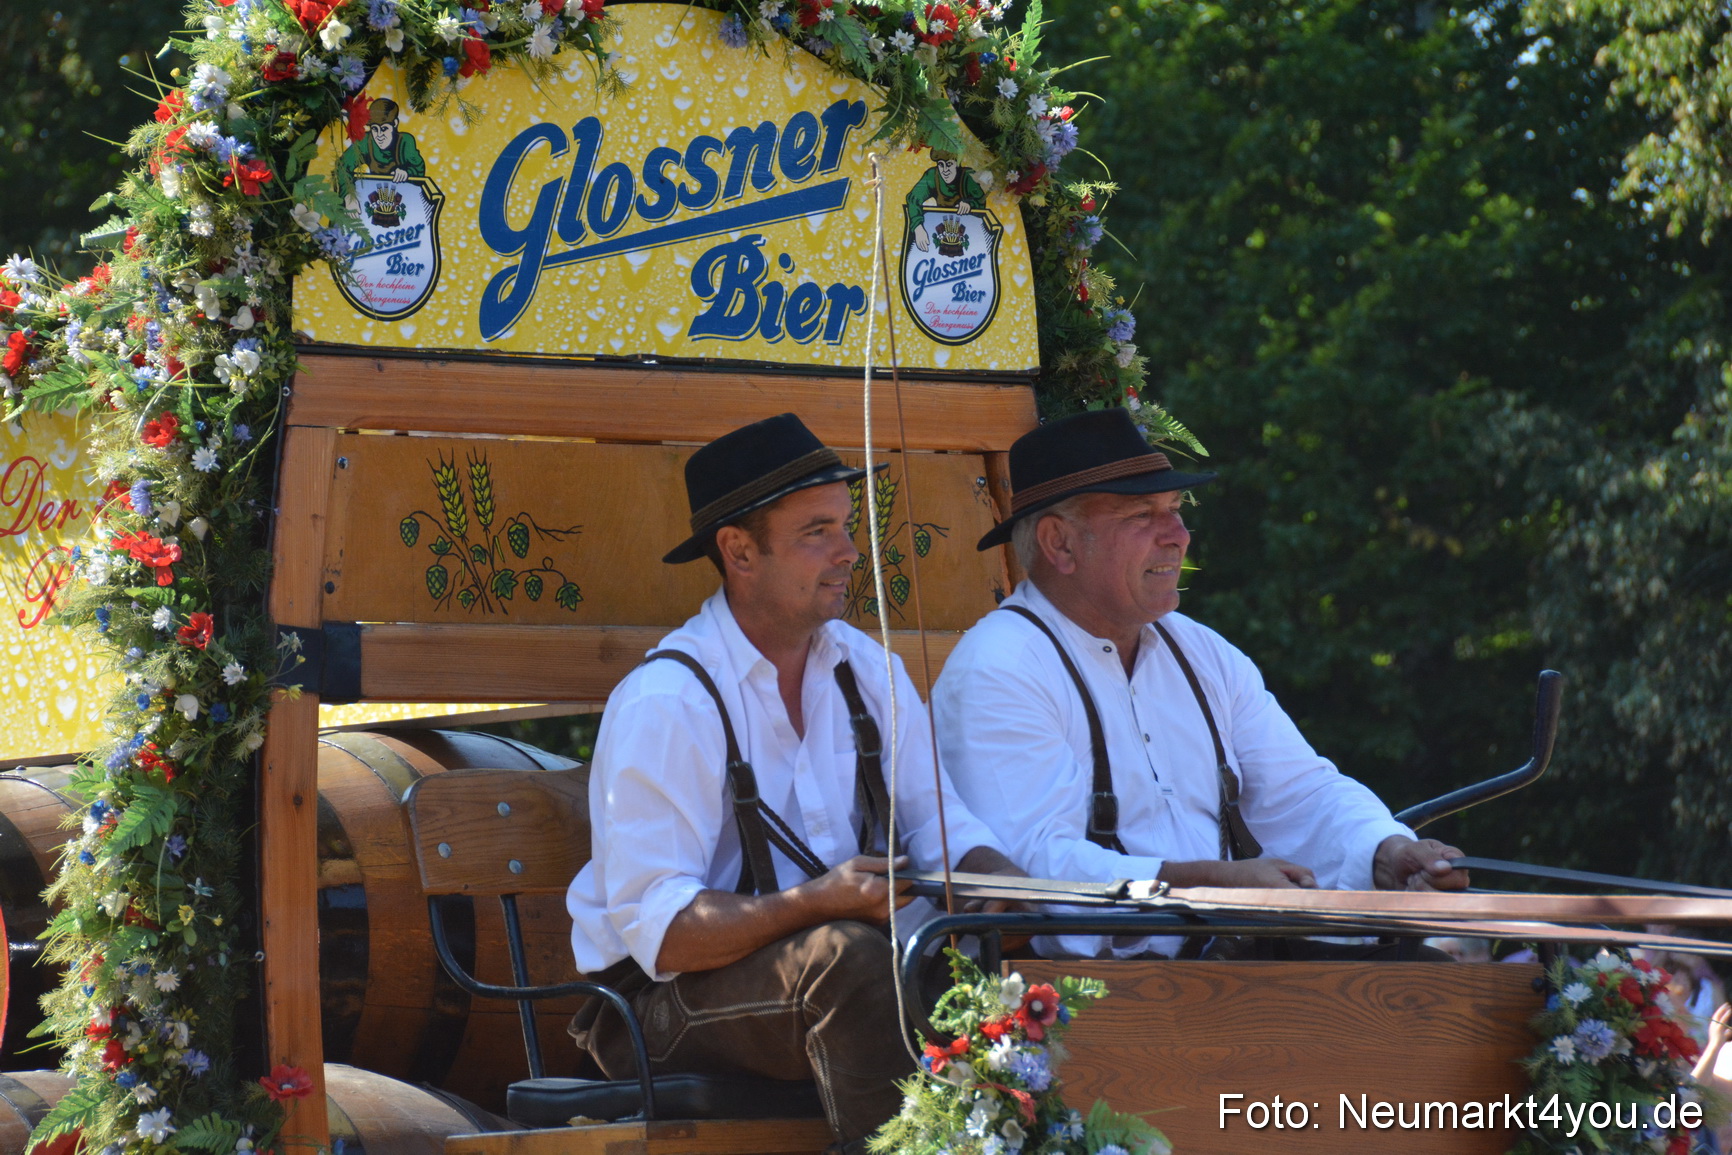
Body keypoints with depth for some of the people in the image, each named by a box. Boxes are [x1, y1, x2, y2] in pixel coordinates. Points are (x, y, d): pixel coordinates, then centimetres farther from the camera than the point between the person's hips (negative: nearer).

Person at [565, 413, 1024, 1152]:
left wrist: (1008, 887, -15)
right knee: (849, 960, -34)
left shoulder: (865, 669, 9)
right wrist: (819, 902, -32)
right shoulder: (664, 705, -14)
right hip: (664, 998, -6)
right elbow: (657, 930, -19)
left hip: (827, 966, 6)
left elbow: (940, 825, 8)